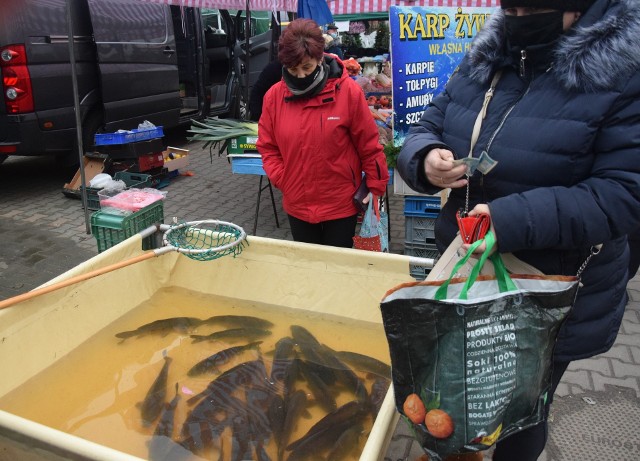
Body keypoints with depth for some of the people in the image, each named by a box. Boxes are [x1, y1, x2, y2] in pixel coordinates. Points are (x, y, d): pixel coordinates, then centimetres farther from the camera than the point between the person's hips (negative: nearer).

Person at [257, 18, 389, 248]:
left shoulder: (347, 91, -12)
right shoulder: (274, 96, -4)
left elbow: (368, 145, -6)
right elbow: (267, 147, 5)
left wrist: (376, 187, -1)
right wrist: (282, 180, -6)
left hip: (341, 204, -3)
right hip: (297, 205, 3)